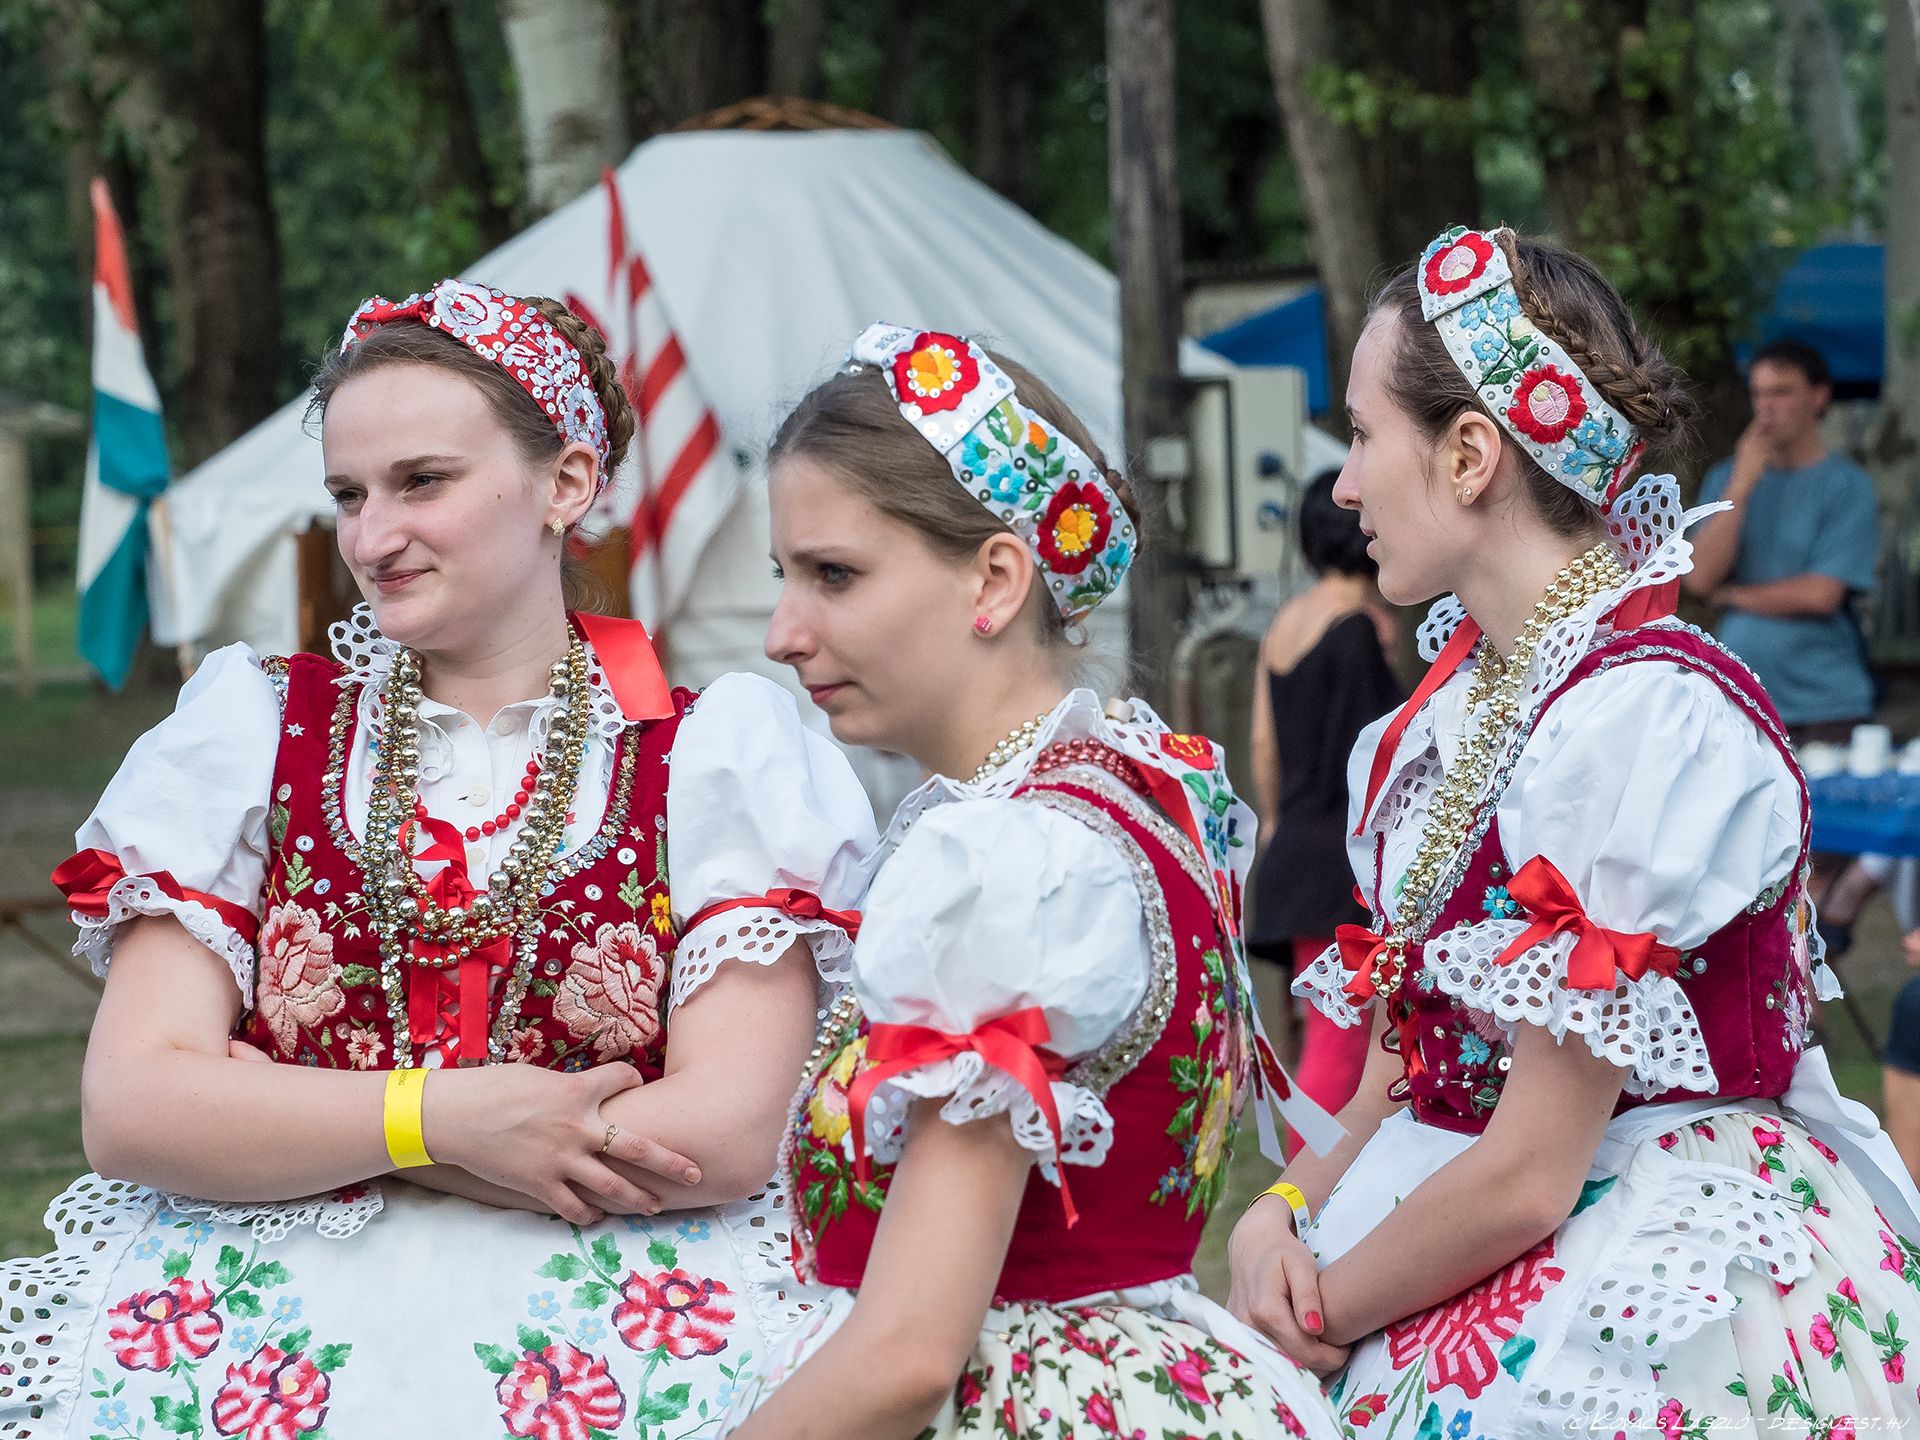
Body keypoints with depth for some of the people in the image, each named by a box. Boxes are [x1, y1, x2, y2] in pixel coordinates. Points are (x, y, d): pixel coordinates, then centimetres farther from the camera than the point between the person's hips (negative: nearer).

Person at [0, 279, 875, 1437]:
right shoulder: (255, 730, 13)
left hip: (605, 1311, -1)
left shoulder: (718, 754, 8)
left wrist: (292, 1122, -4)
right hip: (267, 1303, 1)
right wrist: (437, 1116, -11)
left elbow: (730, 1135, -7)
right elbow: (129, 1108, 2)